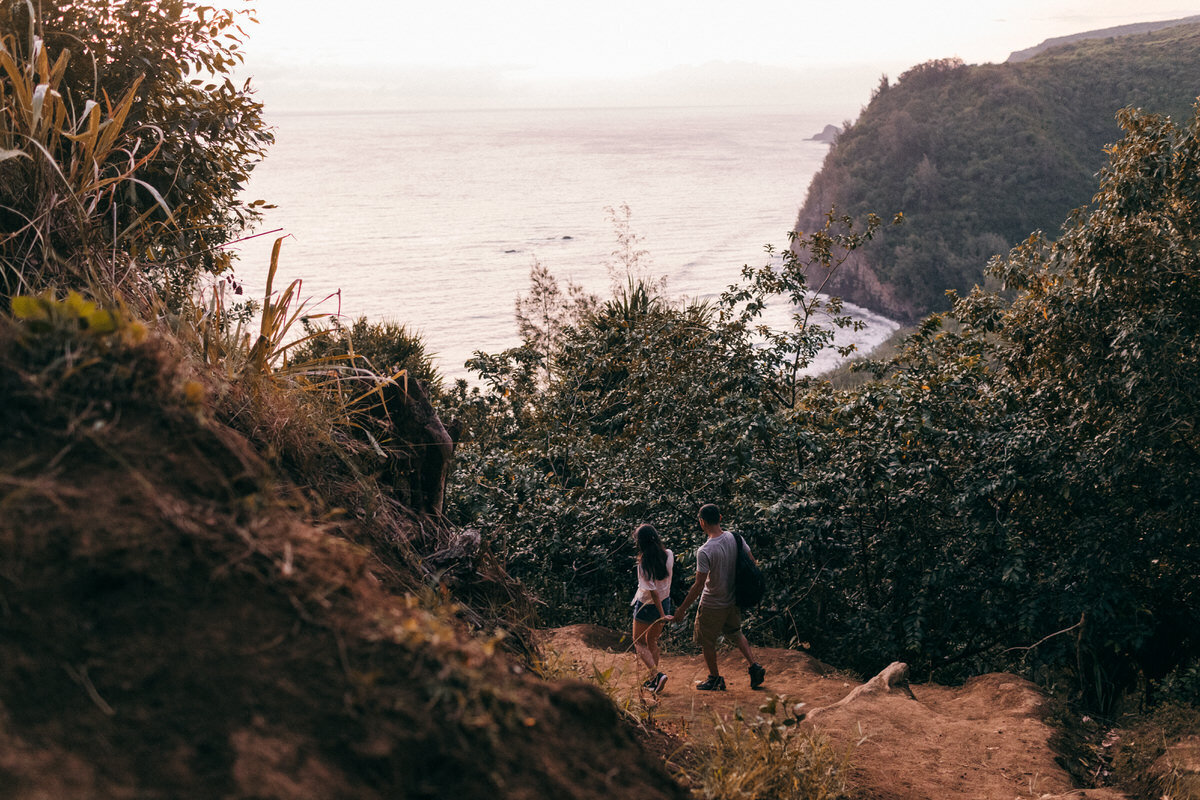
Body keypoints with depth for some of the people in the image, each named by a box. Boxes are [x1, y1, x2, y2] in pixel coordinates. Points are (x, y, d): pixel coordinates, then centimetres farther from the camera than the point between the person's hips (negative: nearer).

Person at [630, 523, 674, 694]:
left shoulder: (644, 563, -26)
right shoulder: (668, 555, -9)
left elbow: (653, 591, -24)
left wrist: (662, 615, -21)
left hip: (647, 606, -6)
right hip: (665, 602, 6)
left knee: (639, 642, 13)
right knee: (652, 641, 22)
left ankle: (656, 674, -4)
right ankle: (653, 679, 26)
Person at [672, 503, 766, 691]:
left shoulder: (704, 552, -27)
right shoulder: (735, 538, -9)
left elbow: (699, 586, -24)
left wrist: (682, 609, -13)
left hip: (712, 605, -6)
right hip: (734, 600, 6)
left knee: (707, 642, 15)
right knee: (735, 633, 28)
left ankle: (715, 679, 27)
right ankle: (754, 666, 18)